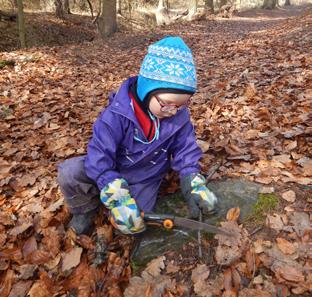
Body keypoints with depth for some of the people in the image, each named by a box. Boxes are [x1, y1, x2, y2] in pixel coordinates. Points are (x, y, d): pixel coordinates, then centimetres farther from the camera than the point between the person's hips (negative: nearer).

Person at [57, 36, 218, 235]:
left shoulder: (180, 117, -16)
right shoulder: (118, 114, -29)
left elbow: (186, 151, -5)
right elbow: (99, 156, -30)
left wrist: (195, 186, -19)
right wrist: (118, 198, -39)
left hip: (144, 180, 3)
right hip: (113, 171, -2)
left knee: (134, 225, -10)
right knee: (70, 173, -27)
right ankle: (85, 209, 5)